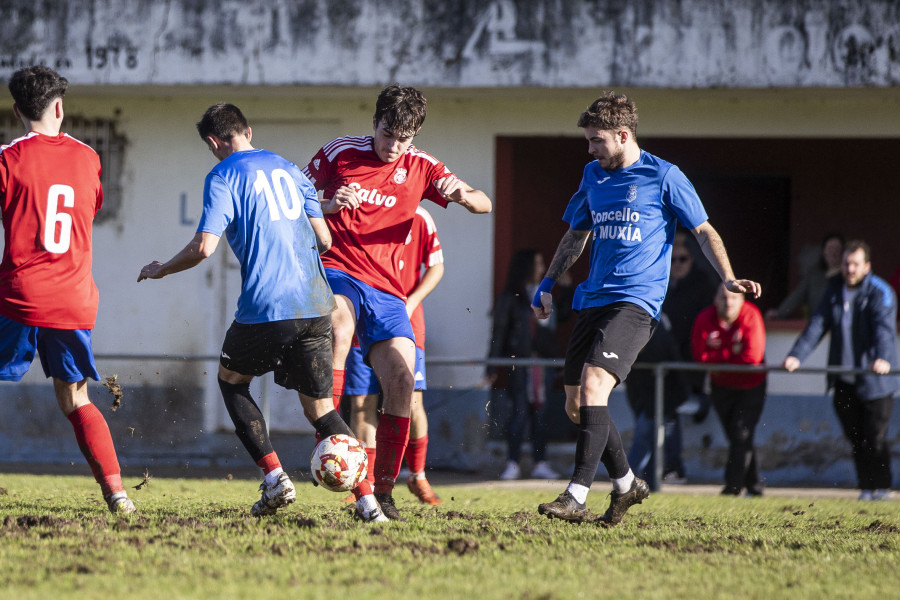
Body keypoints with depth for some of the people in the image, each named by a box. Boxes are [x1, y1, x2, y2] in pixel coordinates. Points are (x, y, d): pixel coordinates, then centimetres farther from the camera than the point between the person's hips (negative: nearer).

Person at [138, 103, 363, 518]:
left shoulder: (223, 176, 0)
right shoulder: (288, 168, 18)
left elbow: (204, 247, -10)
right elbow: (324, 239, 17)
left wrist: (160, 270, 8)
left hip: (265, 308, -5)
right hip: (315, 306, 5)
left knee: (231, 380, 21)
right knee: (319, 407, 10)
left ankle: (275, 478, 5)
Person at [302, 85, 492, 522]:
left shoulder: (420, 168, 8)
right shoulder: (340, 153, 3)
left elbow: (484, 205, 4)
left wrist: (462, 194, -21)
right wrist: (328, 206, -11)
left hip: (386, 289, 3)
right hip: (335, 272, -3)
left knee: (401, 384, -9)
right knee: (340, 326, -37)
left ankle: (381, 492, 4)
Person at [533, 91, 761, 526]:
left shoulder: (663, 177, -3)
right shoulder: (593, 175, 14)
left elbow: (703, 231, 1)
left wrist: (728, 278, -12)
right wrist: (547, 284, 21)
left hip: (636, 301, -7)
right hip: (593, 301, 7)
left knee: (593, 385, -24)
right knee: (576, 404, 5)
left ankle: (576, 498, -28)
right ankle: (625, 484, 24)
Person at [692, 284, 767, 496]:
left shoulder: (751, 316, -21)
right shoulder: (705, 320, -12)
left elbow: (753, 357, -28)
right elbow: (700, 356, -15)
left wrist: (719, 358, -17)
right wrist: (731, 353, -19)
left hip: (750, 385, -4)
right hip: (722, 386, 4)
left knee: (741, 436, -12)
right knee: (736, 438, 10)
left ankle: (733, 488, -10)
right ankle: (754, 487, 23)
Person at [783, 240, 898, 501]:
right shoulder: (834, 289, 9)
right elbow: (817, 324, 6)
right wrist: (797, 355, -7)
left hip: (874, 379, -5)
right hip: (844, 380, 5)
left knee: (874, 437, -5)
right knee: (855, 437, 7)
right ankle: (867, 487, 16)